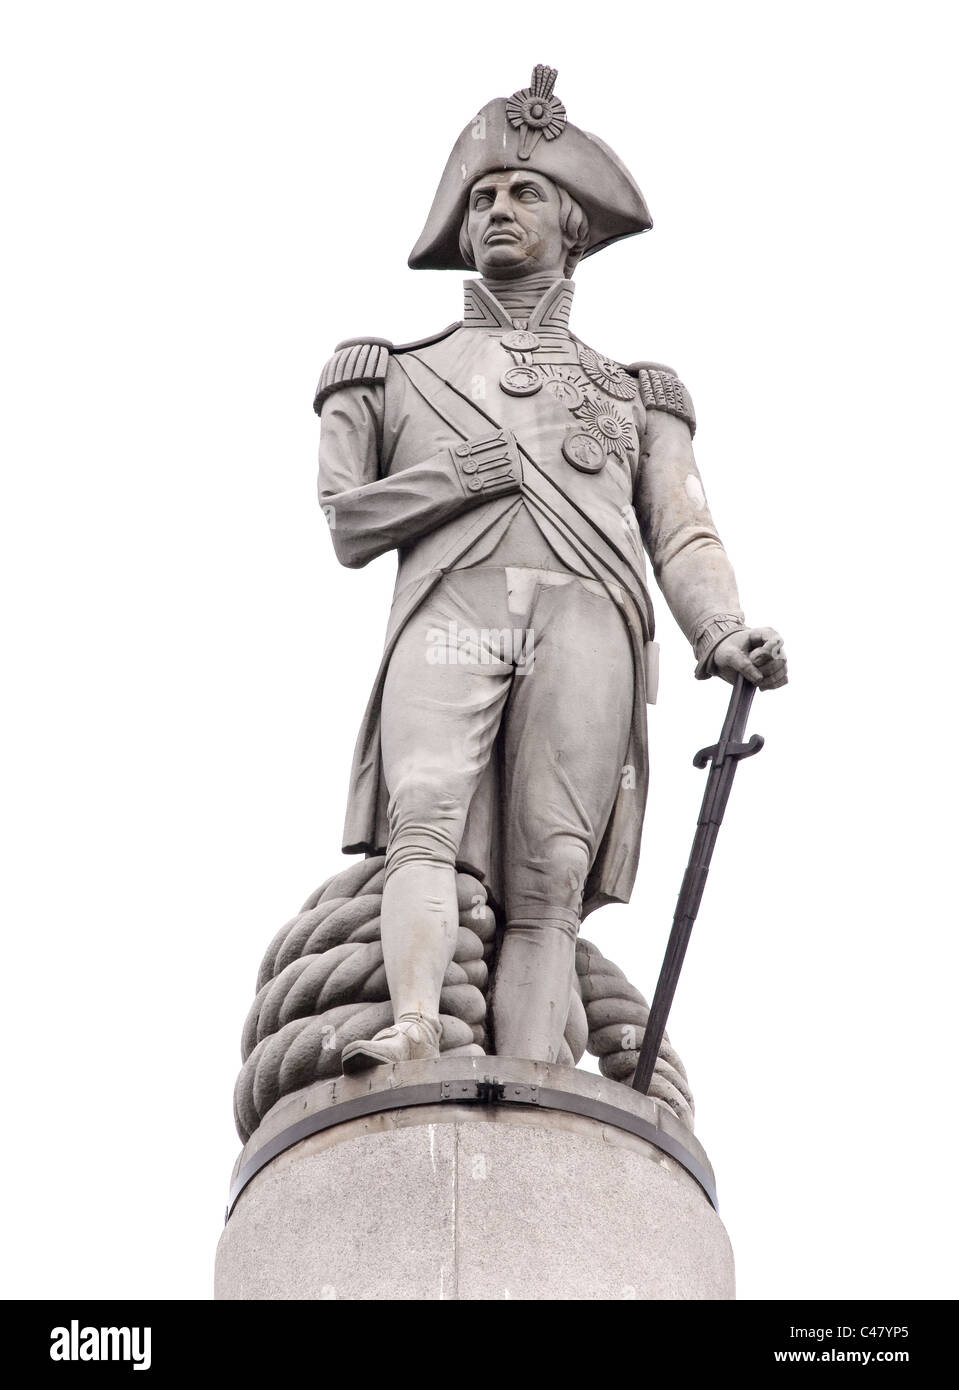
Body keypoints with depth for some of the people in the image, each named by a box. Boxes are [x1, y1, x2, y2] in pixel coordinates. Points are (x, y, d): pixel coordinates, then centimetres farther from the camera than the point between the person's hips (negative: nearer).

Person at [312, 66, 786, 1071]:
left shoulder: (636, 394, 31)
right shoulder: (403, 375, 31)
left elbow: (685, 538, 16)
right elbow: (348, 527, 18)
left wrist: (726, 636, -6)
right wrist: (472, 472, 2)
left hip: (586, 619, 0)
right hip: (450, 610, 0)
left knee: (546, 882, -15)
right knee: (426, 817, -26)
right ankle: (414, 1037, -41)